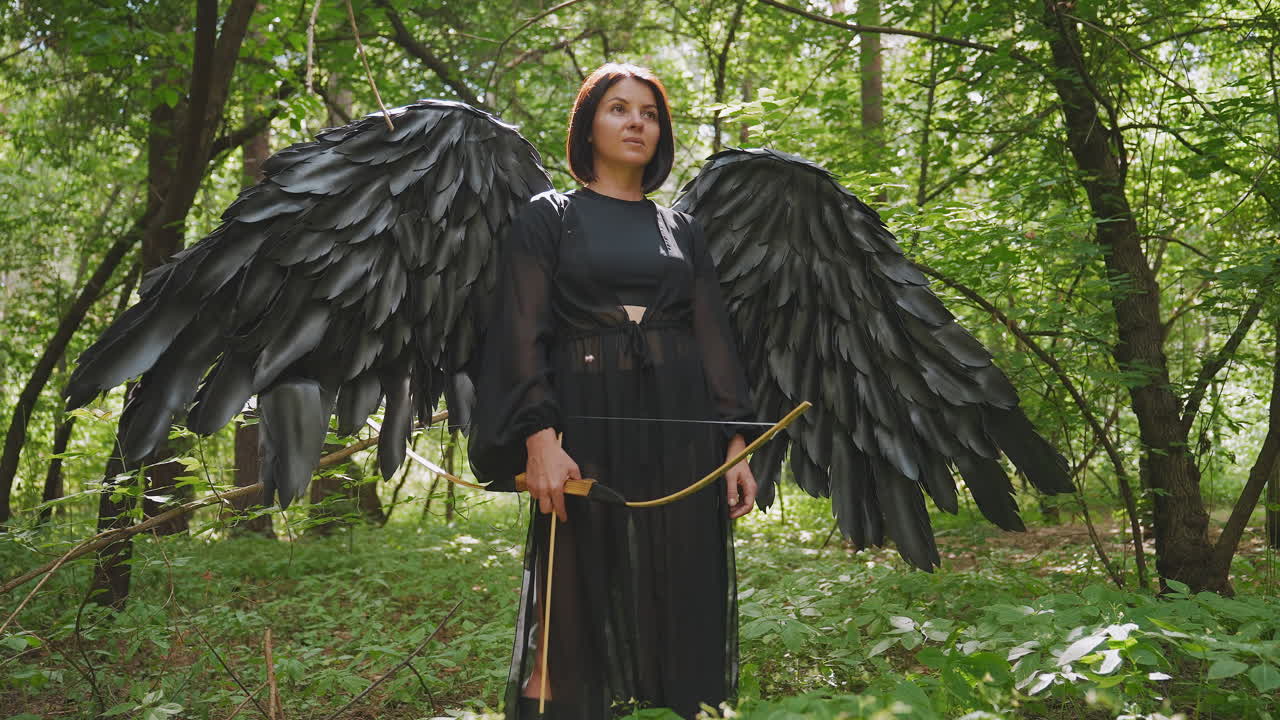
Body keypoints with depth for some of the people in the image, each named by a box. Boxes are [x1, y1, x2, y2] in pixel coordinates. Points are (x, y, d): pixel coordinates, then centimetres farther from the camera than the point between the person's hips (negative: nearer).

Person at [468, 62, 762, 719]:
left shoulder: (683, 230, 18)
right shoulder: (549, 217, 7)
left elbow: (715, 338, 12)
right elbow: (523, 333, -3)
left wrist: (737, 443, 2)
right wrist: (539, 438, -17)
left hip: (681, 434, 3)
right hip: (587, 427, -3)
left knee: (676, 604, 3)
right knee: (576, 609, -3)